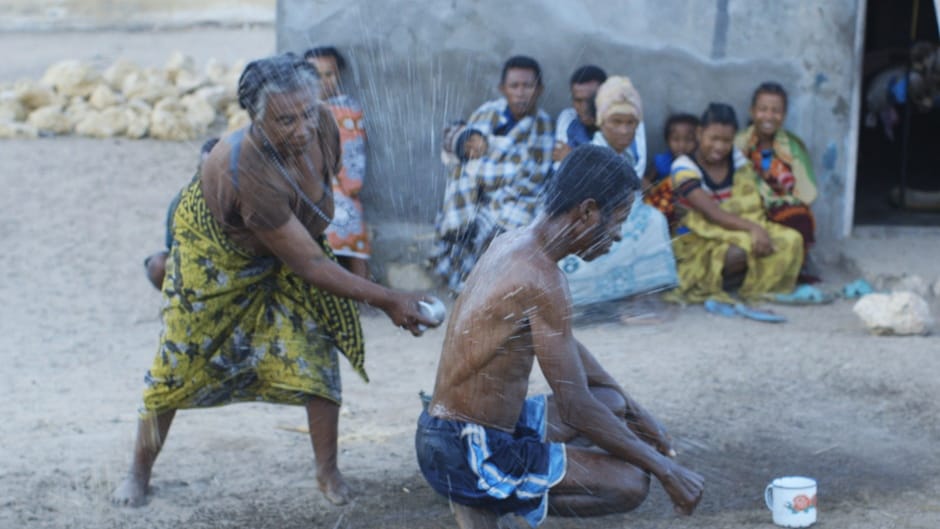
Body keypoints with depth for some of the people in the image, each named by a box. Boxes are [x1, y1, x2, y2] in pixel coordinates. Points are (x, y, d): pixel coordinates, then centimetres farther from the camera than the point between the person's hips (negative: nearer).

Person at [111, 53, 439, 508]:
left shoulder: (322, 124, -27)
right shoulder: (249, 172, -44)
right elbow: (310, 266, -38)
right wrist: (387, 301, -37)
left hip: (286, 242, 5)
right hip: (214, 252, -5)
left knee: (316, 351, -4)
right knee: (178, 362, 6)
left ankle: (328, 471, 12)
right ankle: (139, 471, 25)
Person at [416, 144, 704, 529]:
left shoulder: (514, 243, 6)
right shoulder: (540, 279, -23)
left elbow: (565, 346, 20)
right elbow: (576, 409, -21)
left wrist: (633, 410, 21)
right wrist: (665, 469, -12)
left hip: (452, 430, 10)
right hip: (468, 455, -10)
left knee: (612, 404, 21)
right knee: (631, 484, -10)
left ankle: (480, 495, 6)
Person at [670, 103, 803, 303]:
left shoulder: (738, 160, 5)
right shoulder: (684, 167, -13)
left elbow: (752, 206, -2)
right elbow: (711, 212, -24)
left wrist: (758, 230, -23)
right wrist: (751, 227, -37)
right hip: (698, 241, -6)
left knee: (791, 240, -17)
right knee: (738, 252, -38)